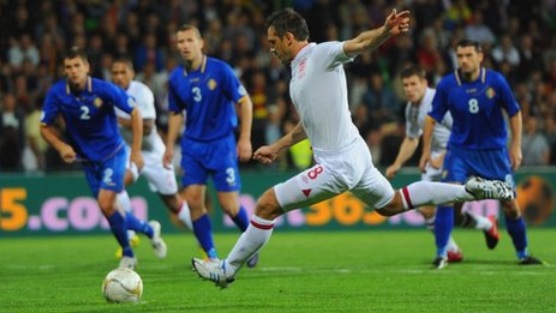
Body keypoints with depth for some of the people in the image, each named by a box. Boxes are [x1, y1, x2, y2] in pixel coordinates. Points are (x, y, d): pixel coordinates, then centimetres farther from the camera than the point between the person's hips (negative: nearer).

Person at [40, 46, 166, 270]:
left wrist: (136, 151, -12)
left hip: (112, 153, -4)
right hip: (86, 158, 4)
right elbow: (45, 127, -4)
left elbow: (135, 113, -10)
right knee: (111, 209, 5)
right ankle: (148, 229, 33)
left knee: (106, 204, -17)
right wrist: (61, 146, -23)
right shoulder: (56, 94, -14)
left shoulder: (104, 89, -20)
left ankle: (127, 253, 5)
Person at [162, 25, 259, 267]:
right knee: (193, 200, -8)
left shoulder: (220, 70, -12)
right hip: (193, 145, 4)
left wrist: (245, 138, -11)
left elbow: (244, 102, -7)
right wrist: (169, 145, 7)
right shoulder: (176, 78, 0)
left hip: (222, 144, -4)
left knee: (229, 205, -6)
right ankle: (211, 255, 3)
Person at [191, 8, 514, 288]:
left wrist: (386, 31, -49)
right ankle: (470, 190, 27)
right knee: (391, 204, 25)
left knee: (267, 205, -5)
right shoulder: (298, 71, 16)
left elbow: (360, 42, -29)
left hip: (337, 165, -10)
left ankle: (227, 269, 7)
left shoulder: (322, 54, -11)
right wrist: (276, 148, 34)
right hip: (354, 156, 10)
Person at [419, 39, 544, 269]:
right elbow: (432, 118, 1)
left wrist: (516, 146, -2)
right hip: (460, 150, 0)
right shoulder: (447, 85, -10)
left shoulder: (496, 81, -11)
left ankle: (523, 254, 24)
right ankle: (441, 254, -14)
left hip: (493, 150, 0)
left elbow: (514, 113, 0)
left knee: (510, 204, 4)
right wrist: (426, 149, -2)